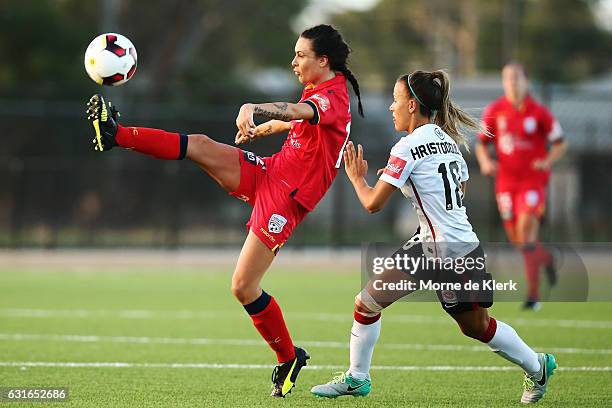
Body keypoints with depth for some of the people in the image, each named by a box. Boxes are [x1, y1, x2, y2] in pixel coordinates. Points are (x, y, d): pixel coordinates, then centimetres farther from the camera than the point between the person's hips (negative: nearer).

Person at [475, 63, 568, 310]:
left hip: (532, 180, -4)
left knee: (526, 232, -18)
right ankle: (546, 258, 41)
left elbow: (560, 143, 4)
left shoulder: (539, 113, -5)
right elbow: (481, 144, 10)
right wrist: (485, 162, -10)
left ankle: (533, 295, -14)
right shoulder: (494, 111, 1)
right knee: (516, 239, 7)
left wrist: (548, 161, -15)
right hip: (506, 181, 4)